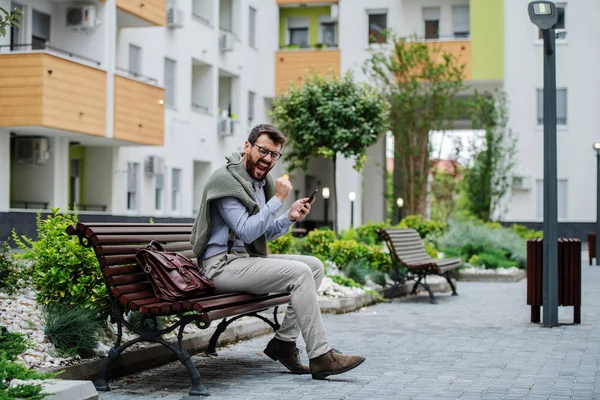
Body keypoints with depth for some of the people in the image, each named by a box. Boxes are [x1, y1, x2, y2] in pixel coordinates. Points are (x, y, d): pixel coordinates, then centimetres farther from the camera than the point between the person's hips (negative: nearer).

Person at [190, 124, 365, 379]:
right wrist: (278, 200, -19)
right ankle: (320, 357, -20)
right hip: (222, 265, -10)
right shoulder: (226, 180, -13)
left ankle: (284, 341, 0)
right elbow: (246, 232, -21)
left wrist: (290, 218, 2)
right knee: (300, 273, -23)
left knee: (315, 266, 1)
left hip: (249, 259, 10)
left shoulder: (263, 182, 14)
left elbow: (265, 233, 19)